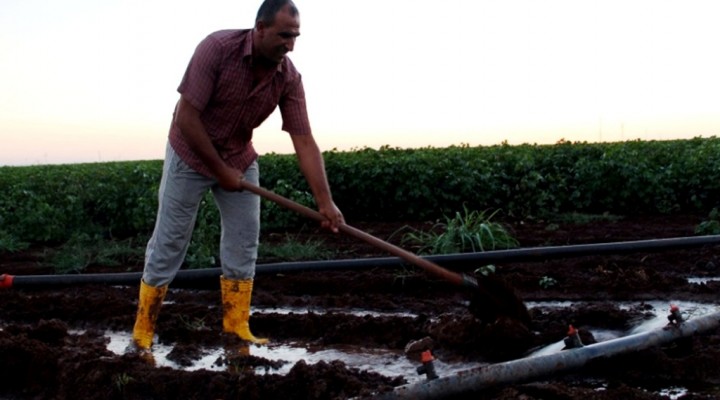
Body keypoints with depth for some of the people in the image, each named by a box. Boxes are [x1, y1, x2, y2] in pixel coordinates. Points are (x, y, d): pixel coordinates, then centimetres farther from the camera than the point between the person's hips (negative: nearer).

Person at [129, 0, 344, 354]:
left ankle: (237, 328, 12)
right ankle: (143, 331, 12)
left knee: (244, 241, 2)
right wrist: (220, 171, -20)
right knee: (168, 244, 0)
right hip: (190, 155, -4)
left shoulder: (289, 78, -16)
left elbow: (304, 142, -18)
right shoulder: (218, 47, -28)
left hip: (240, 159, 5)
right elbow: (186, 118, -26)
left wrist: (325, 201, -26)